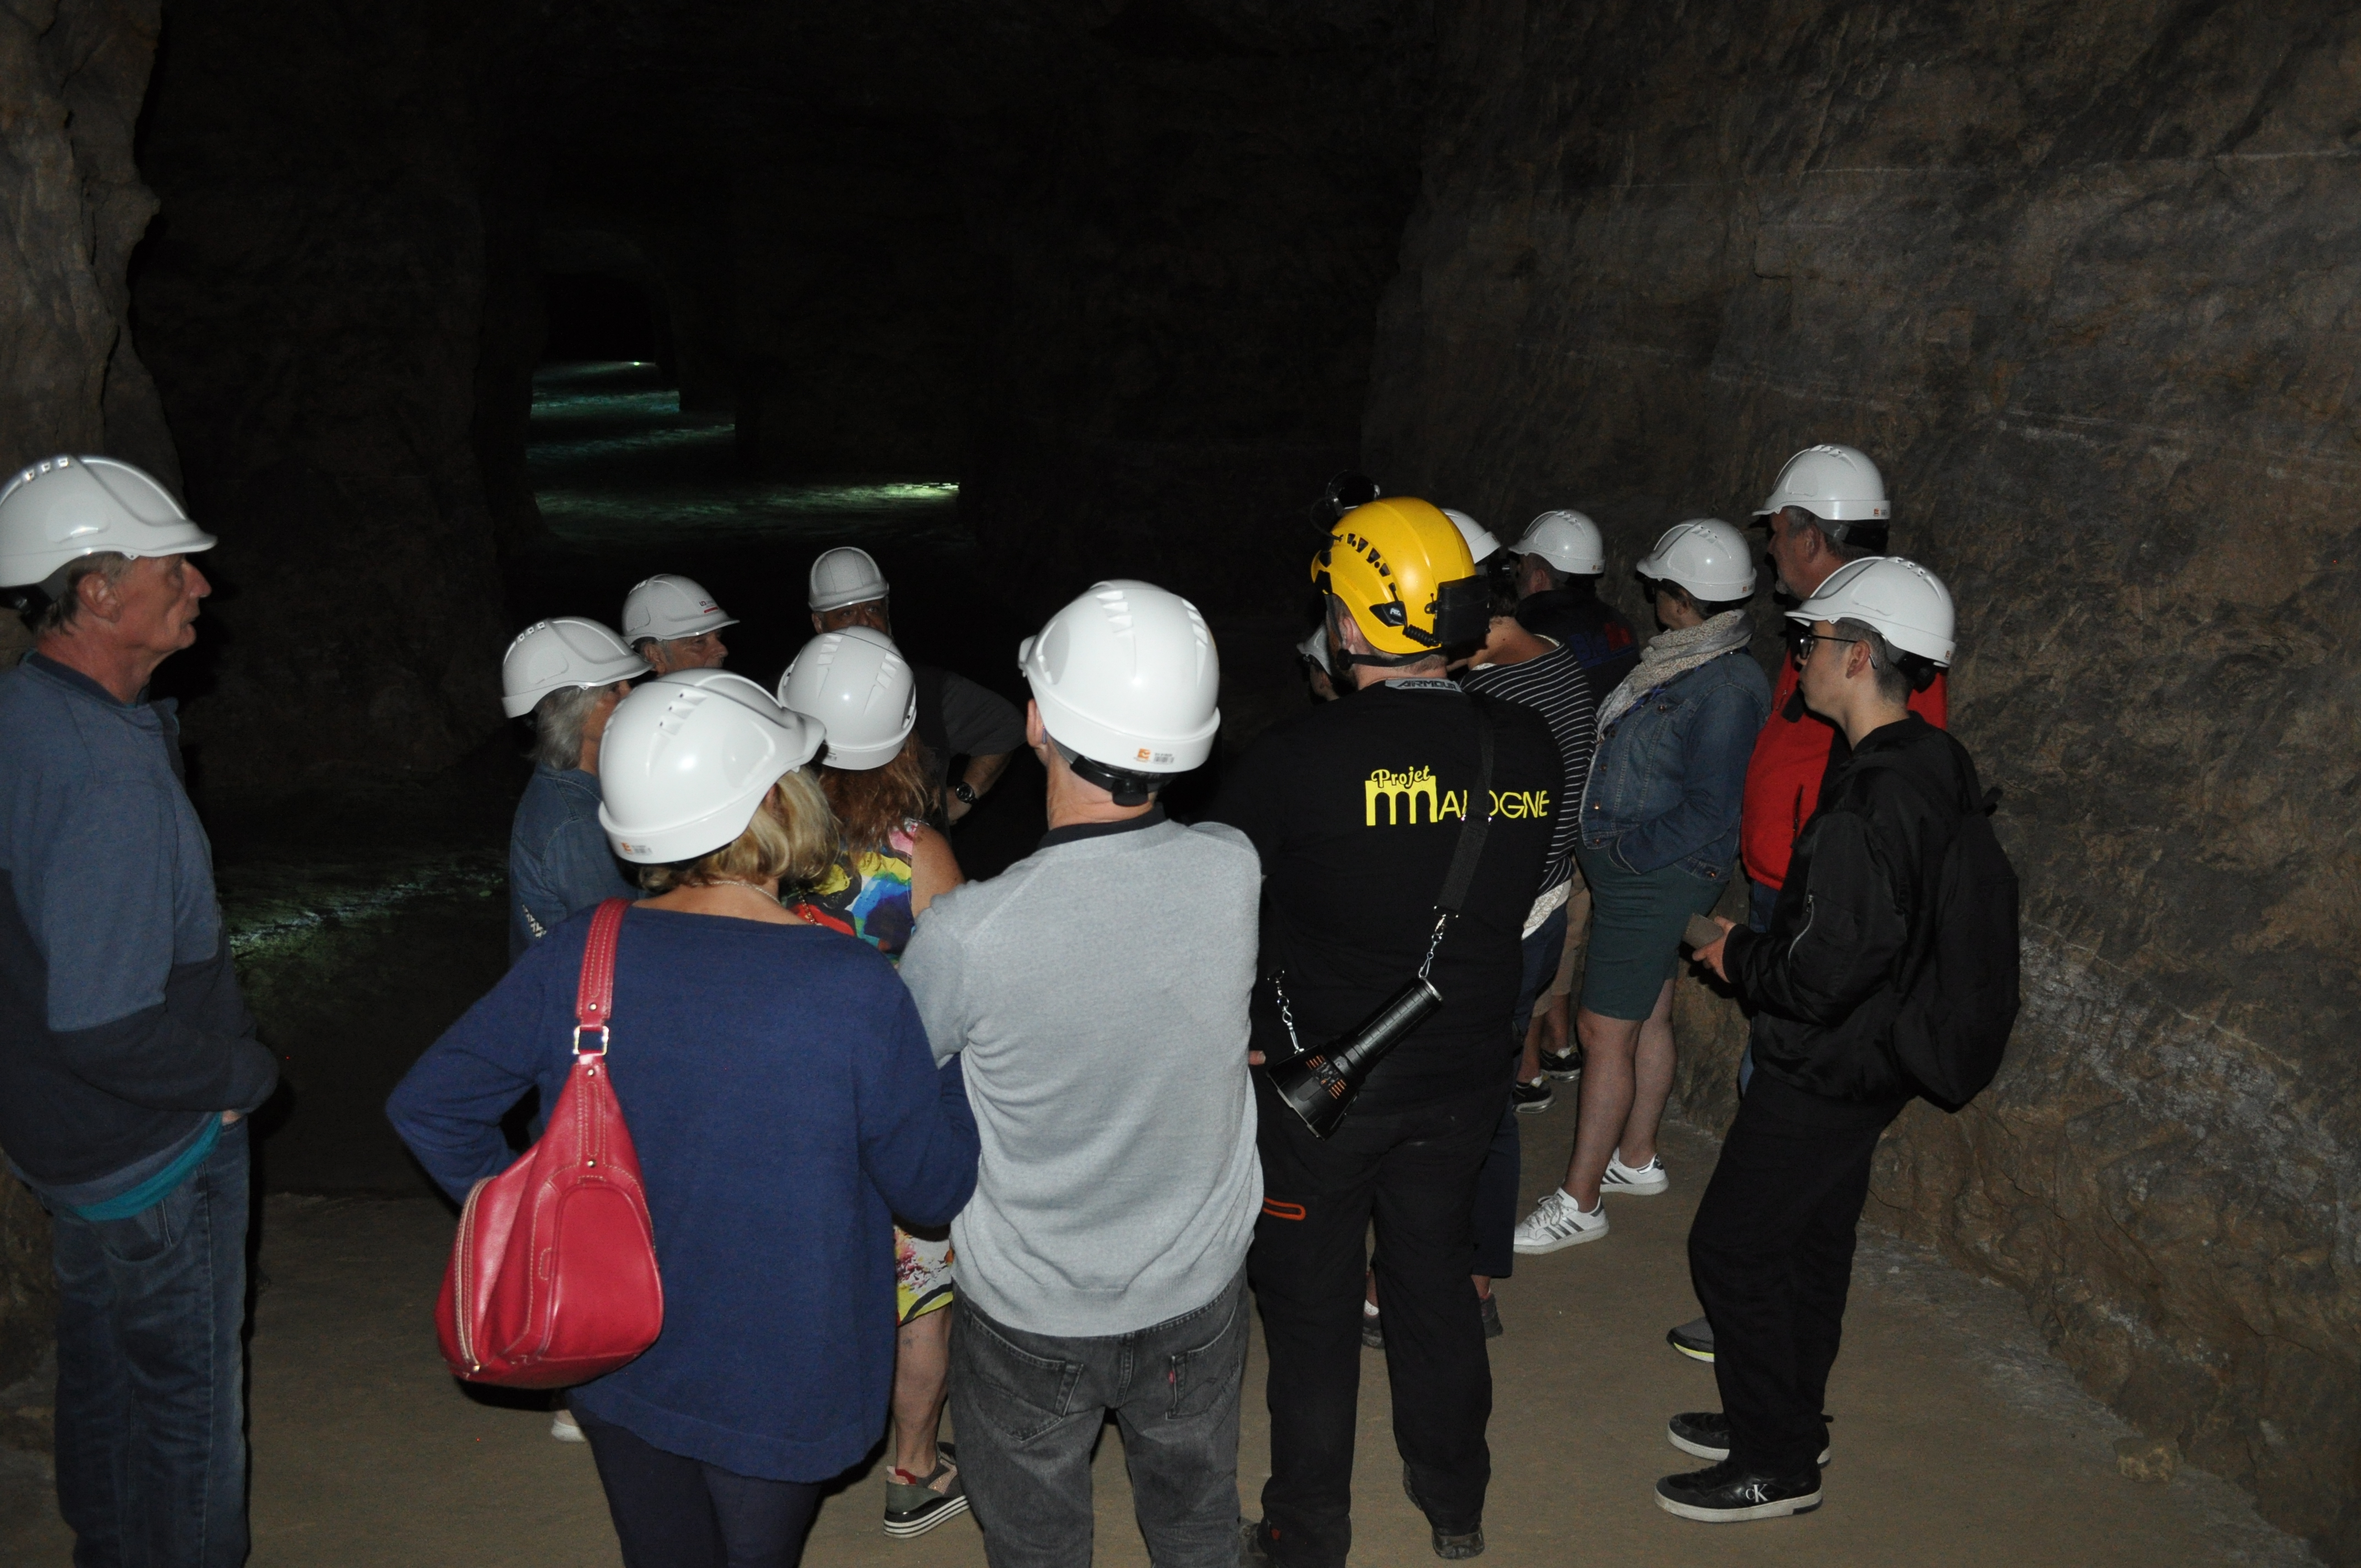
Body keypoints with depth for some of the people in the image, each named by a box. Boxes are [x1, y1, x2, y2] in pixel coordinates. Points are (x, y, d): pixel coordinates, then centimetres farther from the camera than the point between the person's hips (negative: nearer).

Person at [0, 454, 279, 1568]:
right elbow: (103, 1030, -31)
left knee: (101, 1371, 26)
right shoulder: (110, 780, -31)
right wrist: (245, 1072, -16)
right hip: (153, 1153, -9)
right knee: (189, 1406, 8)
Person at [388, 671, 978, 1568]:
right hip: (779, 1392, -3)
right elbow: (936, 1189, -14)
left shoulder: (578, 956, -15)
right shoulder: (855, 991, -26)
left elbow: (428, 1105, -5)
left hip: (618, 1371, 3)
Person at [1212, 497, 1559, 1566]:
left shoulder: (1296, 757, -23)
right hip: (1465, 1076, 5)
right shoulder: (1527, 748, -9)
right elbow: (1522, 899, 4)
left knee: (1311, 1307, 13)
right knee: (1435, 1278, 23)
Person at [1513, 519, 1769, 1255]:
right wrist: (1602, 854, 10)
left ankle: (1579, 1202, 6)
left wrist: (1620, 851, -18)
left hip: (1654, 881, -9)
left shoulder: (1727, 688, -23)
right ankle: (1636, 1160, 35)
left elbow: (1709, 814, -23)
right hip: (1633, 871, 9)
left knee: (1605, 1033, -3)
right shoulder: (1674, 661, 5)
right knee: (1648, 1020, 20)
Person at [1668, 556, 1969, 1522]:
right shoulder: (1940, 765, 1)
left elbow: (1819, 977, -29)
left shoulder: (1864, 808, -30)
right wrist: (1761, 942, 12)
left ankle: (1776, 1466, 18)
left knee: (1733, 1247, 5)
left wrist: (1737, 957, -10)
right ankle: (1792, 1420, 39)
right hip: (1875, 1059, 9)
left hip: (1822, 1076, -9)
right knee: (1813, 1240, 22)